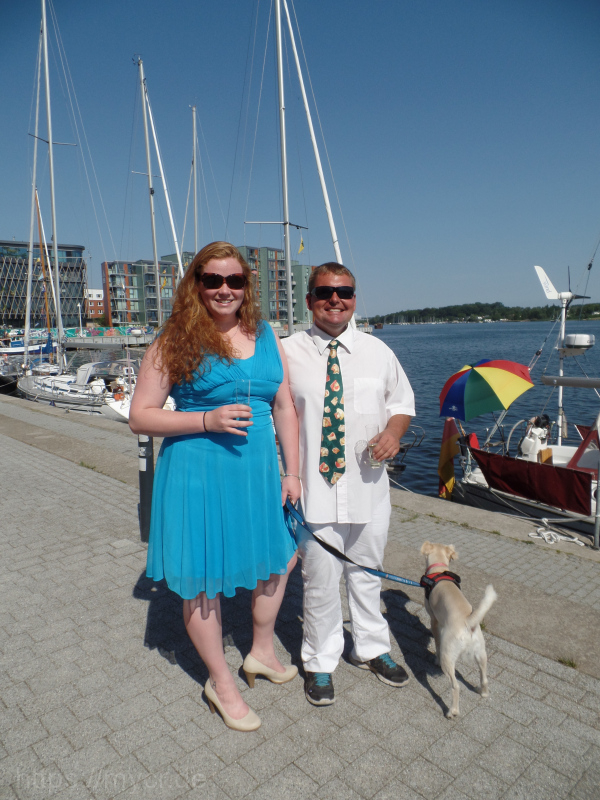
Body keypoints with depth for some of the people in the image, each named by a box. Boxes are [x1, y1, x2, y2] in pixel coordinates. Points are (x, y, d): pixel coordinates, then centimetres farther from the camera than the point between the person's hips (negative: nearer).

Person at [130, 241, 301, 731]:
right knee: (202, 582, 8)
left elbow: (284, 407, 9)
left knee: (279, 558, 19)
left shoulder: (266, 337, 5)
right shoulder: (176, 342, -8)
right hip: (197, 474, -5)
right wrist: (207, 420, -20)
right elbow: (140, 417, -8)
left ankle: (261, 653, 47)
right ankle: (221, 682, 36)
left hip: (257, 470, 5)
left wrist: (291, 472, 5)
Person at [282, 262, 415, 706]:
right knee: (321, 580, 7)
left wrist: (394, 430, -7)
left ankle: (371, 648, 44)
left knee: (367, 571, 20)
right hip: (314, 487, -3)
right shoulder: (287, 353, -4)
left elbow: (403, 399, 14)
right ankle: (320, 662, 33)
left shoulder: (377, 351, 3)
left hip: (368, 486, 3)